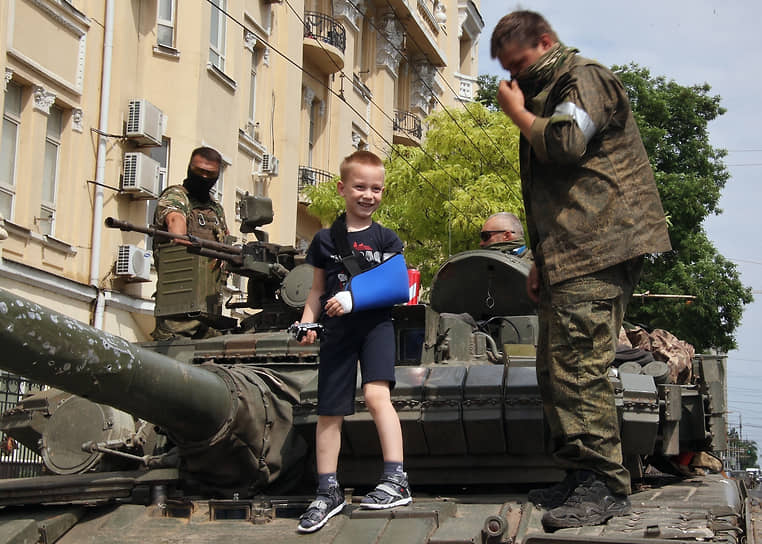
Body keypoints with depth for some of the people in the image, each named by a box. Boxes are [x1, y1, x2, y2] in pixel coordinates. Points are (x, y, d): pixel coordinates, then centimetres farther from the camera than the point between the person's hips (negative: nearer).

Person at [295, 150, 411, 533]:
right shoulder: (325, 240, 8)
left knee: (377, 394, -25)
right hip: (336, 331, 2)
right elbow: (317, 290, 14)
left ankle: (396, 480, -22)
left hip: (376, 325, -2)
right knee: (329, 413, 4)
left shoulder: (386, 240, 4)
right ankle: (328, 492, 16)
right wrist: (307, 321, -3)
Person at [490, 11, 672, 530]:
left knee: (579, 365, -15)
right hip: (569, 257, 11)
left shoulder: (585, 78, -2)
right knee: (557, 370, 9)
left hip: (598, 253, -11)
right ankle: (580, 475, 14)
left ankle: (604, 484, -12)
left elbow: (565, 142, -21)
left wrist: (518, 113, -2)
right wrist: (543, 261, 26)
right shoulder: (548, 92, 28)